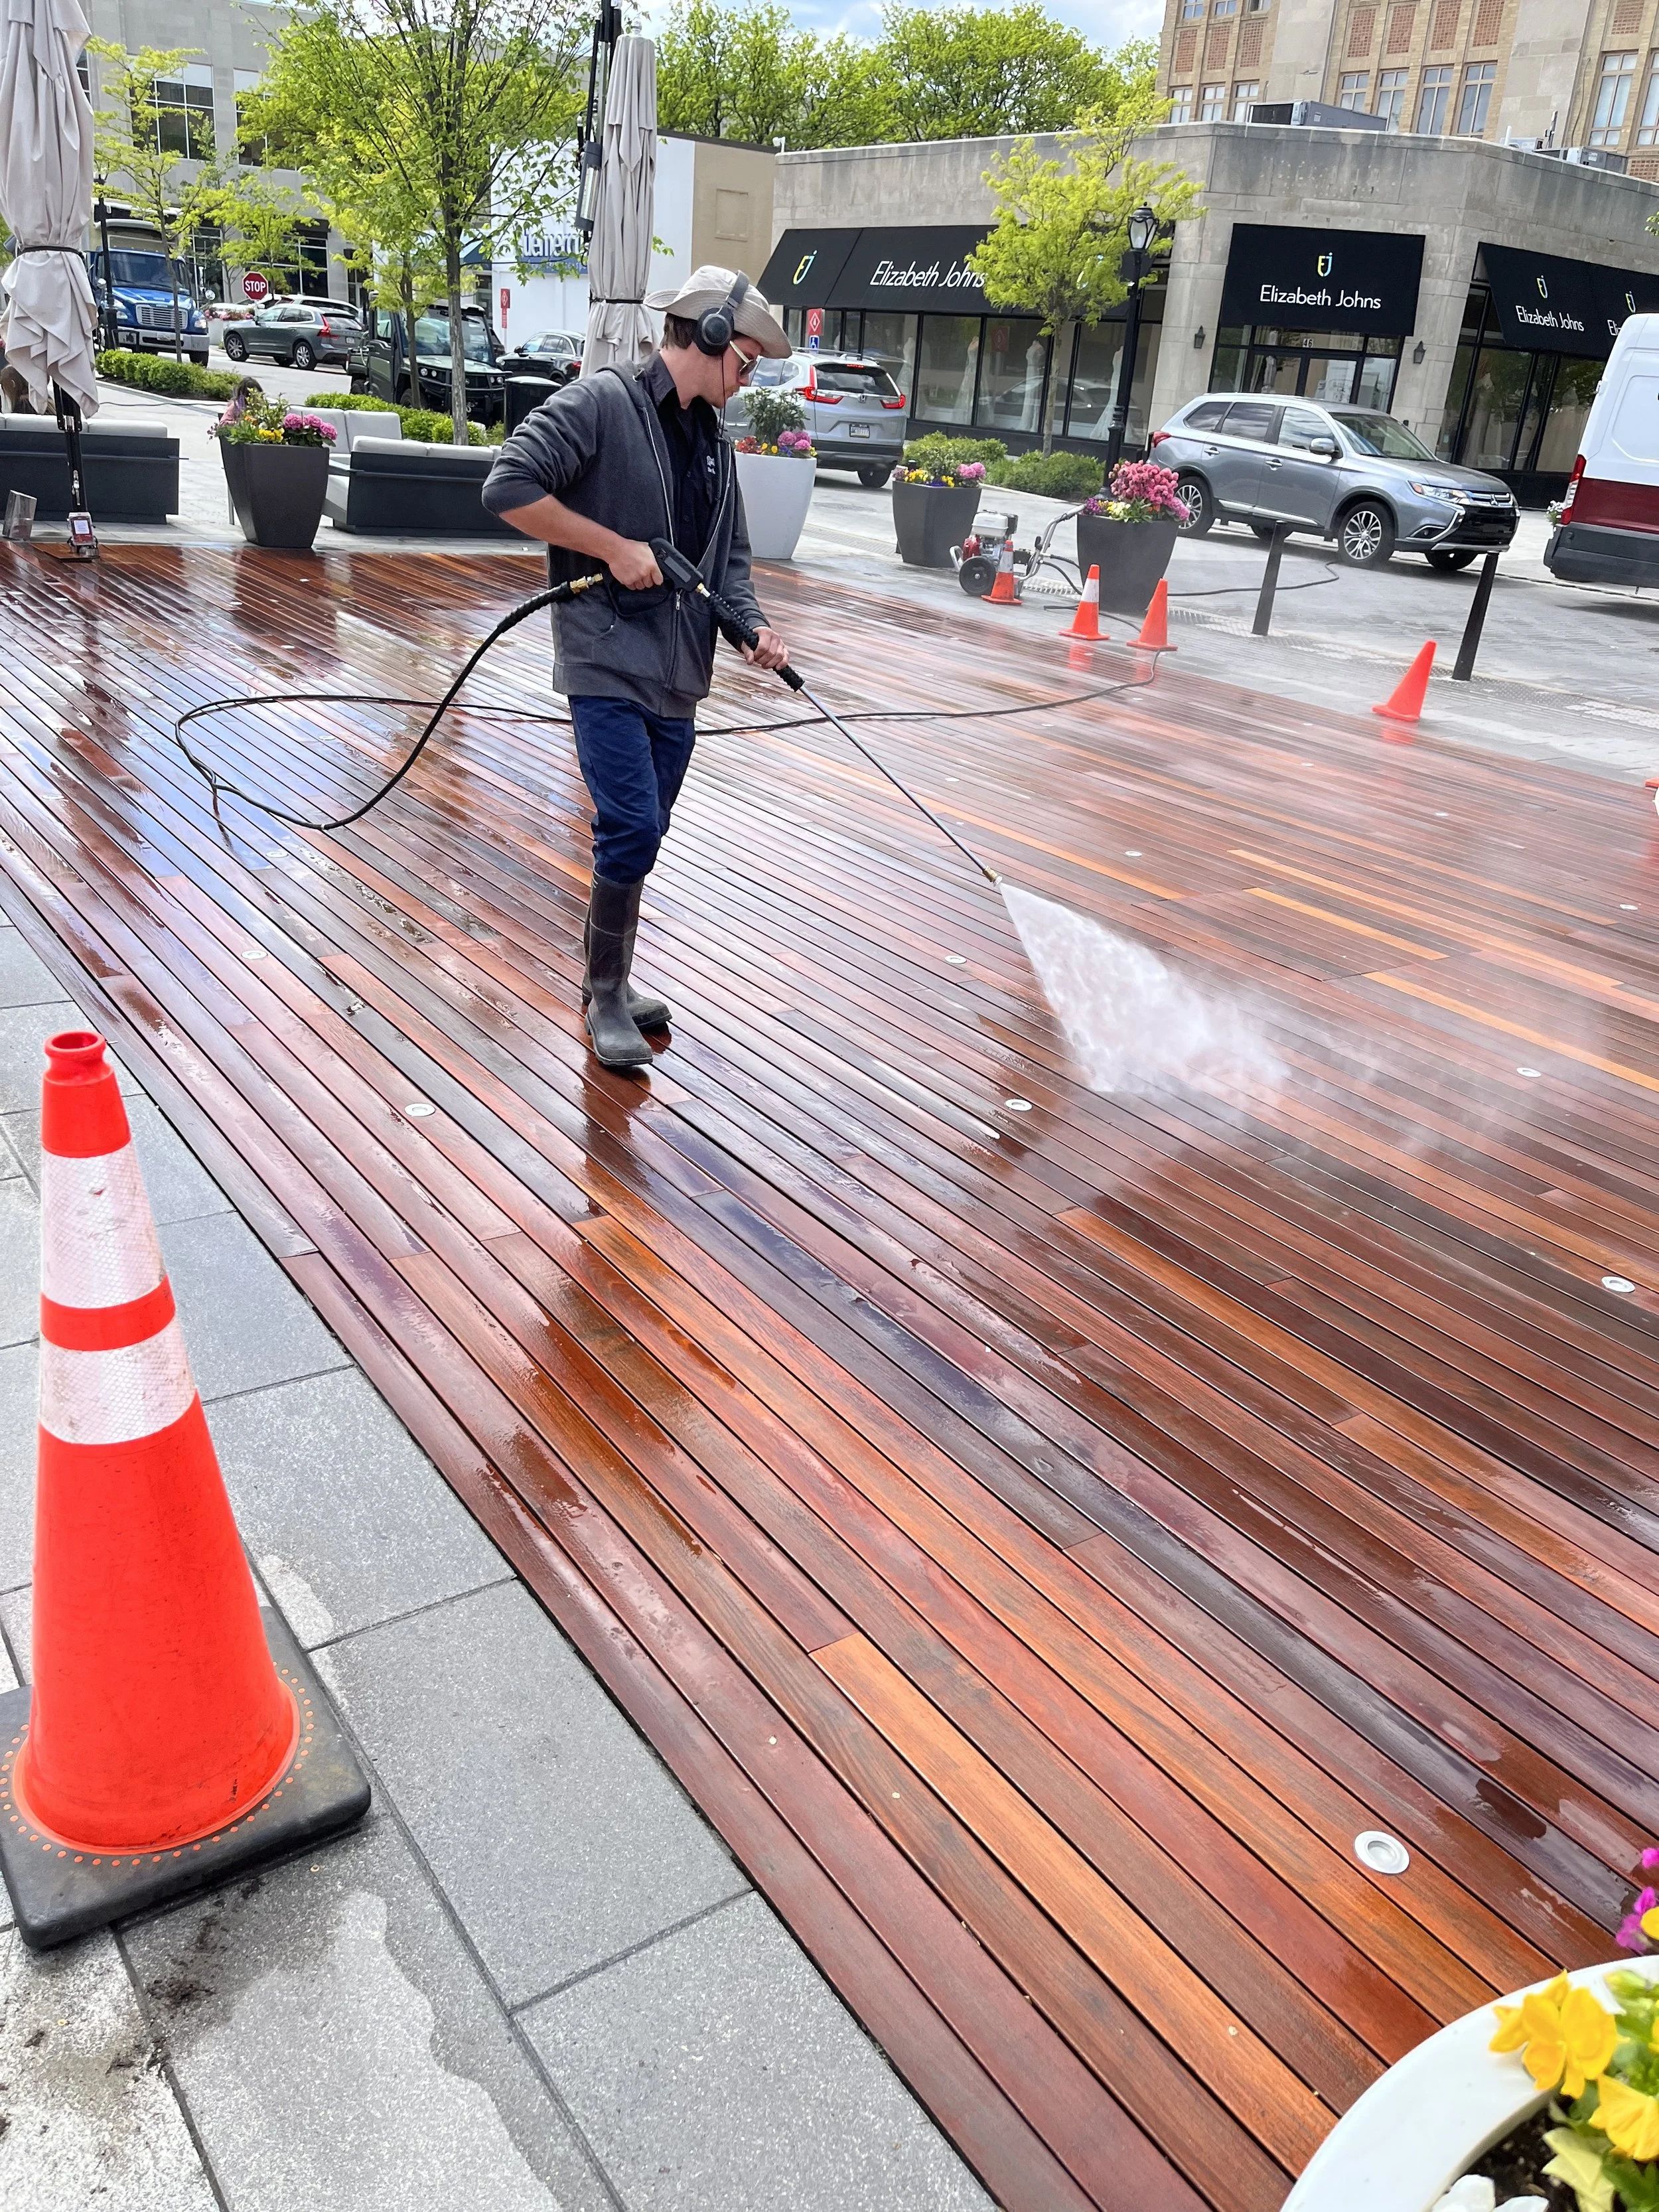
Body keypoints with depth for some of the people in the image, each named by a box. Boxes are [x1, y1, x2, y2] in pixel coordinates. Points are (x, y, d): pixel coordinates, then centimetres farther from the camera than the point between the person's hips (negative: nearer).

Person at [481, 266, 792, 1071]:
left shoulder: (713, 439, 15)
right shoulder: (601, 401, -9)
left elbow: (729, 554, 19)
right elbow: (508, 488, -16)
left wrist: (754, 625, 0)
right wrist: (613, 546, -17)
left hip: (677, 675, 8)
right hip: (607, 663, -7)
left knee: (640, 840, 12)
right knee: (632, 830, -12)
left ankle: (609, 979, 27)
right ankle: (606, 995, 4)